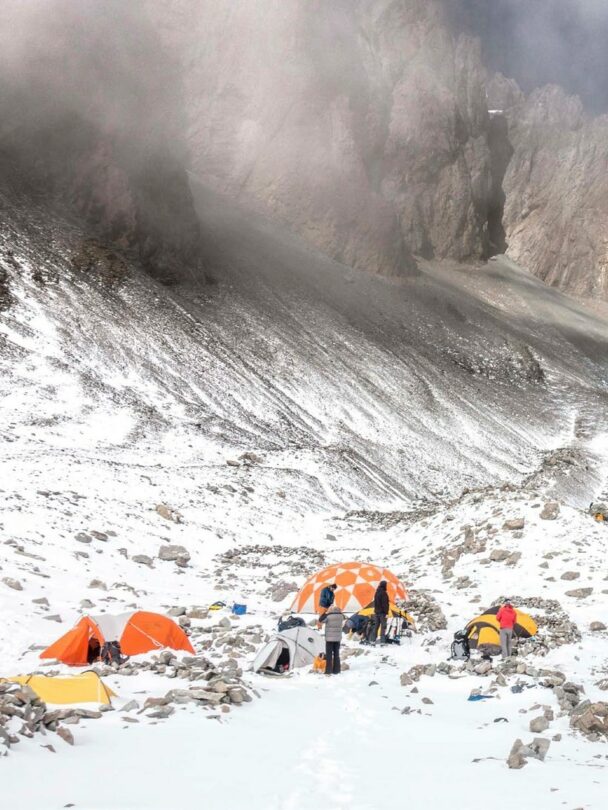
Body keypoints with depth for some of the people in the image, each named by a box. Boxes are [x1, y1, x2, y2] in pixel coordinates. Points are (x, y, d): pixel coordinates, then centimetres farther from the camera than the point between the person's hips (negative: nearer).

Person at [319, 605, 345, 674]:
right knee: (336, 654, 10)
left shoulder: (328, 616, -15)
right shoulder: (341, 616, -3)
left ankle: (328, 671, 0)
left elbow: (321, 620, -3)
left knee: (329, 655, 1)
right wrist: (339, 611, 10)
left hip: (329, 638, -4)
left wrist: (326, 613, -2)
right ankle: (336, 670, 12)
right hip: (338, 638, 4)